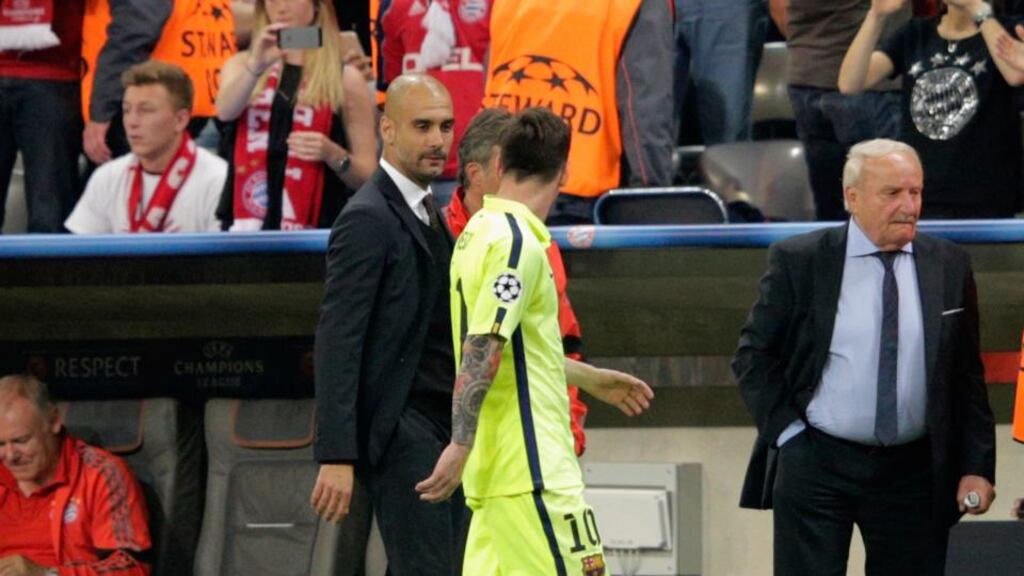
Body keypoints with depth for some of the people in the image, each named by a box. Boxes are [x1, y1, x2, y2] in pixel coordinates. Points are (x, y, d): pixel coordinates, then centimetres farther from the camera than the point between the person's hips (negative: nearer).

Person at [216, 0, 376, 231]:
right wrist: (256, 66, -27)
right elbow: (225, 111, -10)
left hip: (316, 228, -2)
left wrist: (333, 155, -13)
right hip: (247, 222, 2)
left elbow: (368, 176, 6)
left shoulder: (346, 80, 5)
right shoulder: (242, 64, 13)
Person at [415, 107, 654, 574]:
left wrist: (589, 378, 38)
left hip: (495, 475, 9)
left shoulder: (481, 232, 15)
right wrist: (461, 446, -25)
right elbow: (482, 352, -21)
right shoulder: (518, 242, -13)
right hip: (533, 473, -9)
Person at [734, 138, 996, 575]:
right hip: (815, 468, -2)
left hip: (912, 472, 2)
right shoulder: (798, 261, -2)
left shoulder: (948, 266, 5)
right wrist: (789, 433, -6)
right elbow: (752, 357, 3)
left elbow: (968, 378, 8)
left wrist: (976, 467, 2)